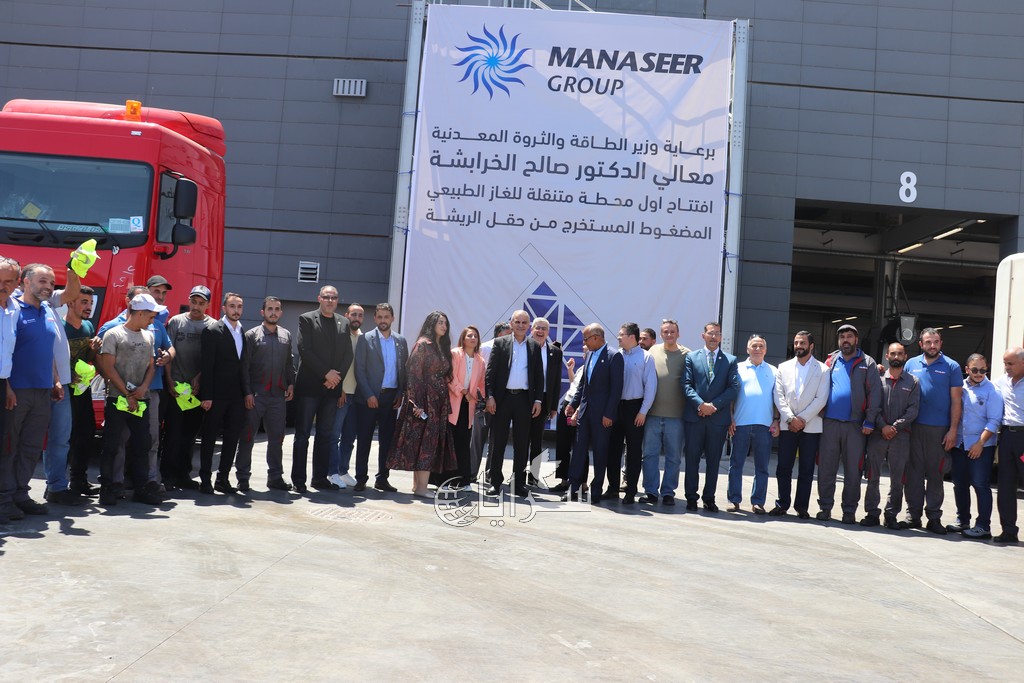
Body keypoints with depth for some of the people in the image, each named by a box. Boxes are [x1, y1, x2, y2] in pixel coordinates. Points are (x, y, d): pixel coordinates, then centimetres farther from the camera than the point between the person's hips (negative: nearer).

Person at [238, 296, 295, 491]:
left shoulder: (286, 336, 13)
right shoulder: (252, 335, 0)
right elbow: (244, 366, -4)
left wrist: (291, 383, 5)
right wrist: (247, 392, -10)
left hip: (278, 395, 4)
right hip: (255, 395, -4)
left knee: (277, 437, 8)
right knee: (248, 436, 2)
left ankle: (275, 477, 15)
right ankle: (242, 475, 12)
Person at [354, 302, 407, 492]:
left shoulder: (401, 341, 9)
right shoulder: (365, 339, -1)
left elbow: (405, 369, 12)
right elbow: (359, 370, -4)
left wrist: (401, 394, 1)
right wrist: (369, 395, -11)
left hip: (392, 396, 3)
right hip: (369, 397, -3)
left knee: (387, 439, 7)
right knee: (364, 439, 1)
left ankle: (382, 478, 15)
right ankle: (361, 479, 8)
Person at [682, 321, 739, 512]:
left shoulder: (730, 360, 9)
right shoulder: (691, 357, 9)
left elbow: (734, 388, 0)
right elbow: (687, 384, 1)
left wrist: (713, 405, -11)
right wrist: (700, 404, -14)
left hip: (718, 417, 0)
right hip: (694, 416, 0)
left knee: (713, 460, 5)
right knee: (692, 458, 3)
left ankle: (709, 498, 13)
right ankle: (691, 497, 10)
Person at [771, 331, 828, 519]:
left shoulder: (822, 369, 5)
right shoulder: (784, 367, 12)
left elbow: (821, 399, -4)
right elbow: (779, 396, 4)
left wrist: (802, 418, -11)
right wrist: (791, 418, -9)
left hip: (811, 426, -2)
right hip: (787, 425, 2)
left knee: (806, 470, 2)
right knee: (783, 468, 1)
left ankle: (802, 507, 8)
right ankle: (782, 504, 10)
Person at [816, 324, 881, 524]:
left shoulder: (867, 363, 5)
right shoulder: (831, 361, 12)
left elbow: (874, 394, -2)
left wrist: (869, 422, -9)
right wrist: (819, 413, 3)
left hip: (855, 424, -2)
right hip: (830, 422, 2)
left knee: (853, 470, 3)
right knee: (826, 468, 3)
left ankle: (849, 510, 11)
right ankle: (825, 507, 12)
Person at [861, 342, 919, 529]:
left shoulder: (912, 382, 9)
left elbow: (913, 409, 0)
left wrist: (895, 426, -11)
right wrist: (883, 426, -11)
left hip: (901, 435, 0)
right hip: (877, 434, 0)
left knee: (897, 478, 3)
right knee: (872, 476, 0)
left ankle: (891, 515, 12)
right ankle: (872, 513, 7)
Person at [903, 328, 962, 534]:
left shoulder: (951, 367, 3)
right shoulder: (911, 364, 9)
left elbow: (956, 400, 1)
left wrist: (952, 430, -6)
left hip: (939, 429, -2)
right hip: (913, 427, 2)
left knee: (935, 473, 3)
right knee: (914, 471, 3)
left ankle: (934, 517, 10)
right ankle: (913, 515, 9)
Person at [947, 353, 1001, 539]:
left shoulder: (992, 390, -5)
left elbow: (994, 421, -9)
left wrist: (980, 443, -15)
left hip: (981, 446, -5)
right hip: (960, 444, 5)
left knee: (981, 485, -5)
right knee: (959, 483, 12)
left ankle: (983, 526, 0)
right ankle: (963, 520, 25)